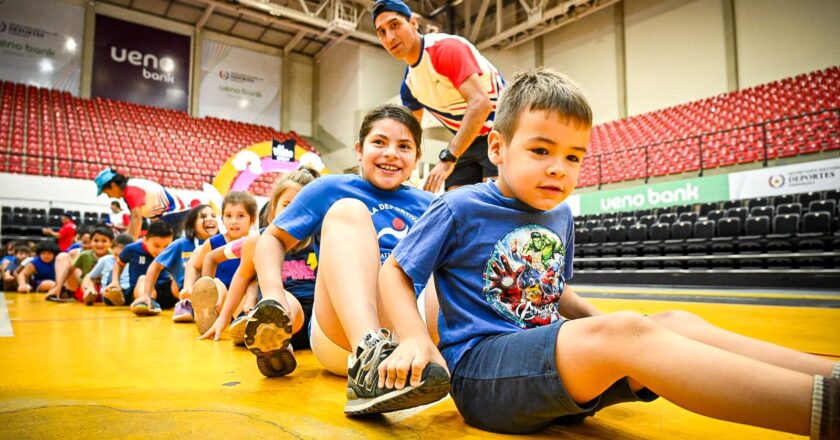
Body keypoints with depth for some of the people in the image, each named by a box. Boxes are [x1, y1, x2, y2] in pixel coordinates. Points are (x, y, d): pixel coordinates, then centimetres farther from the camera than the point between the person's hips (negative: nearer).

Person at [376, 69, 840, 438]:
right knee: (624, 333, -30)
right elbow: (394, 270, 1)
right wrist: (415, 339, -17)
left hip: (550, 366, 7)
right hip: (478, 368, -7)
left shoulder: (561, 216, 13)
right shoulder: (460, 208, -5)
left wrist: (605, 324, 8)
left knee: (673, 323, -13)